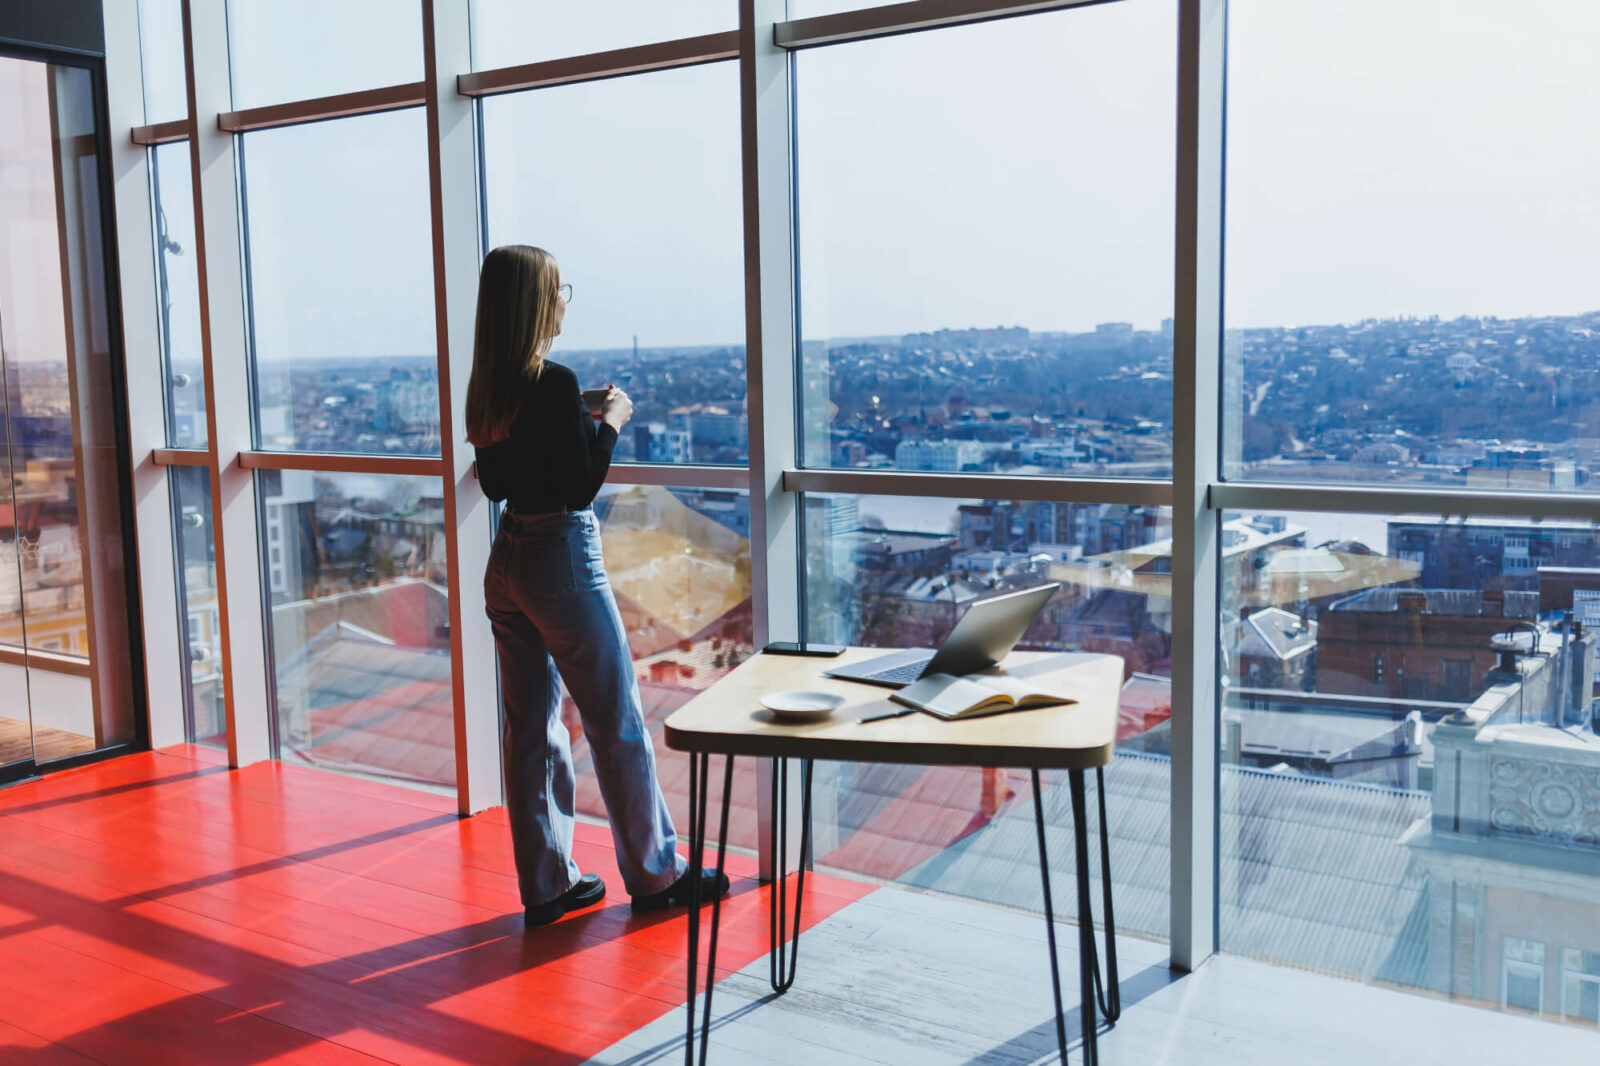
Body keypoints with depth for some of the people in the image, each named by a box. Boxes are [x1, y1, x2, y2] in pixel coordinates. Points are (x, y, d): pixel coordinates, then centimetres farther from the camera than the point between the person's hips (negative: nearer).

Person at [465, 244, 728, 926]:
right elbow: (582, 488, -17)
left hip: (507, 560, 8)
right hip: (562, 561, -8)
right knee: (617, 724, 5)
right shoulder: (554, 383, -18)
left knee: (530, 724, 12)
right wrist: (611, 422, -4)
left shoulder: (489, 388, 6)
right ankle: (654, 875, 18)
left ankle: (546, 883, 20)